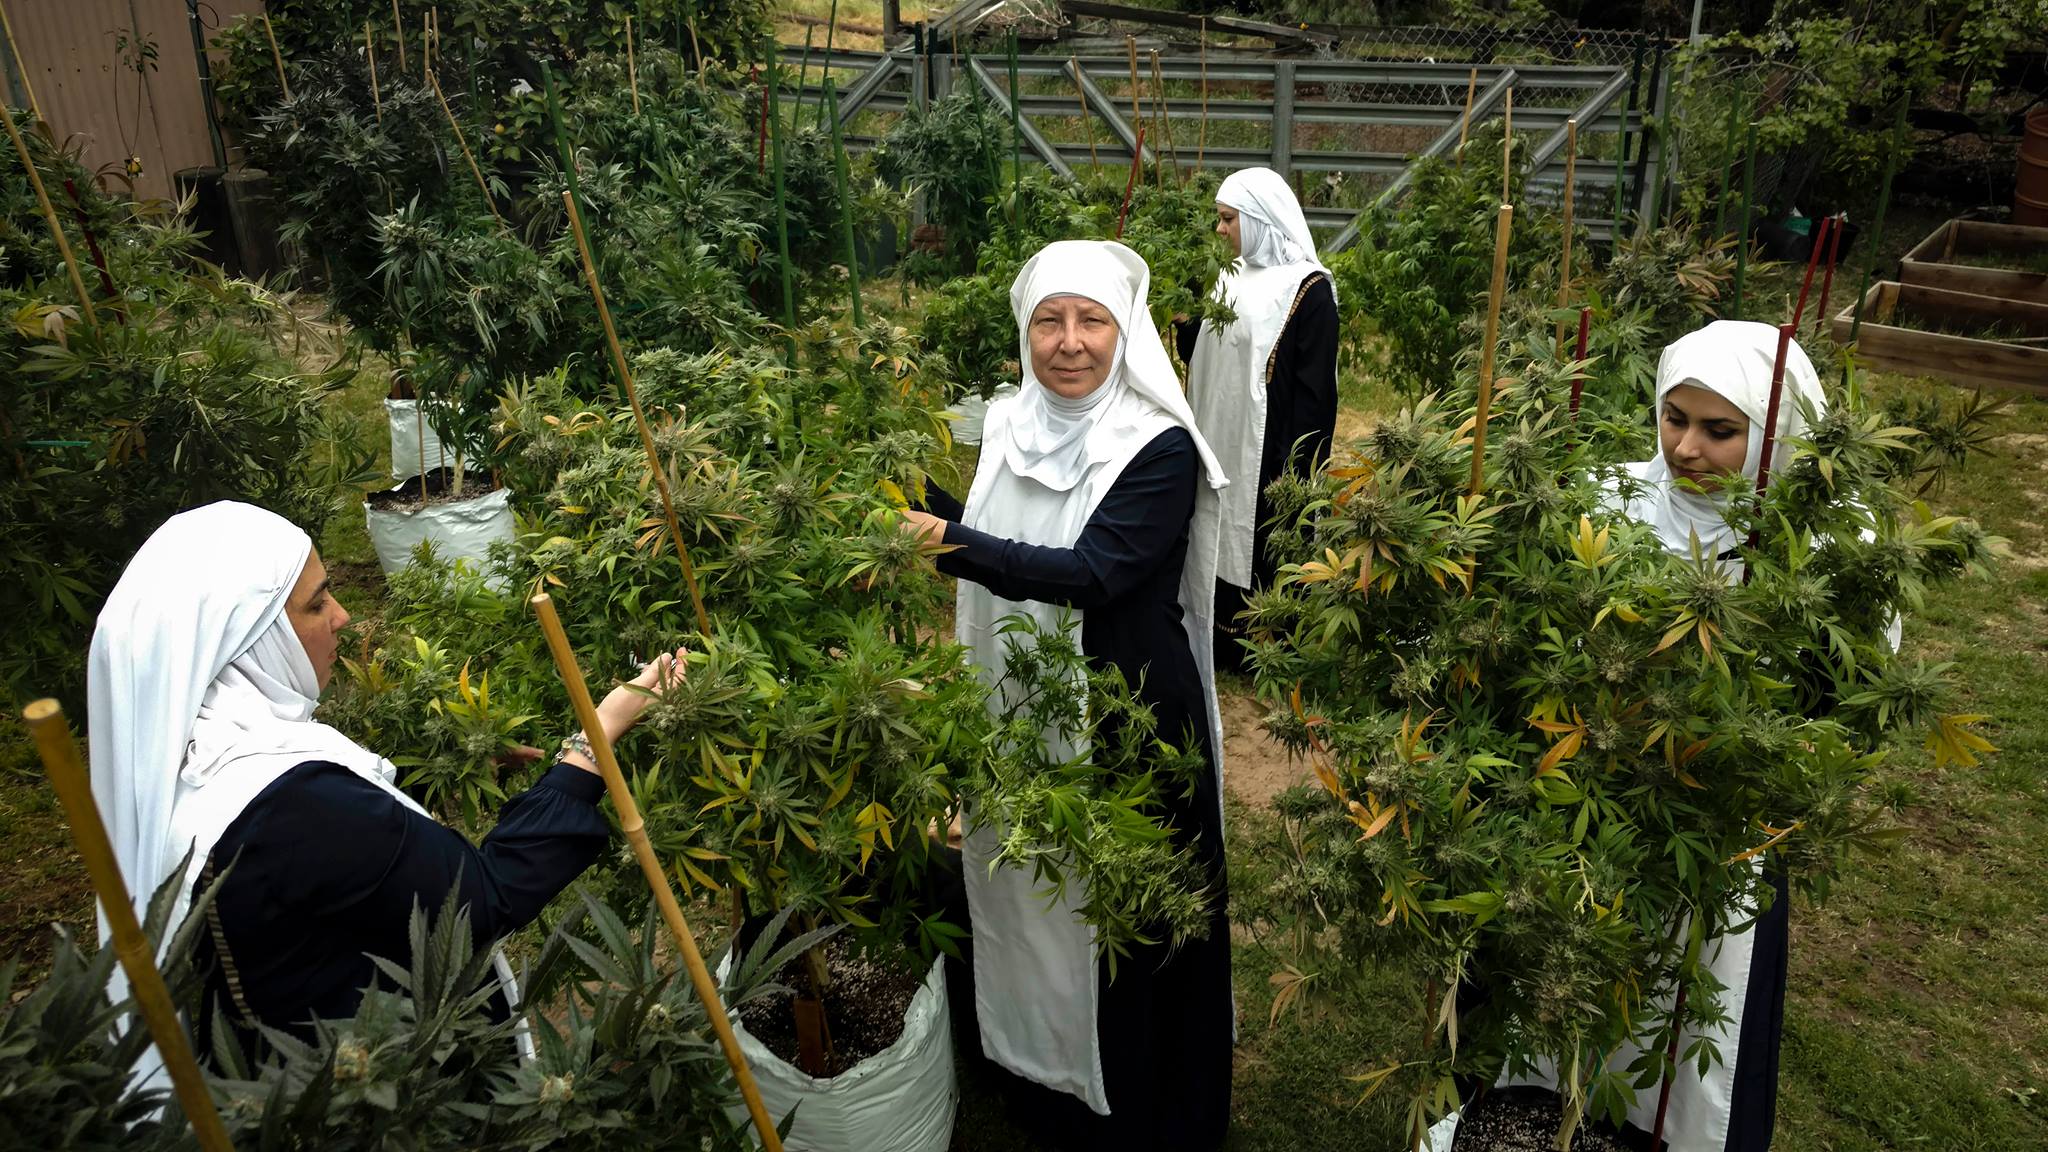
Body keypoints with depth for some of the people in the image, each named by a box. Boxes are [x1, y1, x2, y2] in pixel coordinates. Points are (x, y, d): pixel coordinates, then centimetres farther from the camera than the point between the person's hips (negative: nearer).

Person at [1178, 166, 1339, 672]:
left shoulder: (1307, 288, -14)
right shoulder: (1233, 275, 9)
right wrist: (1186, 326, -2)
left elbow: (1315, 390, -16)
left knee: (1263, 548, 3)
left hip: (1266, 450, -7)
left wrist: (1297, 469, -18)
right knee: (1221, 541, 14)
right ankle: (1225, 643, 30)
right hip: (1219, 440, 8)